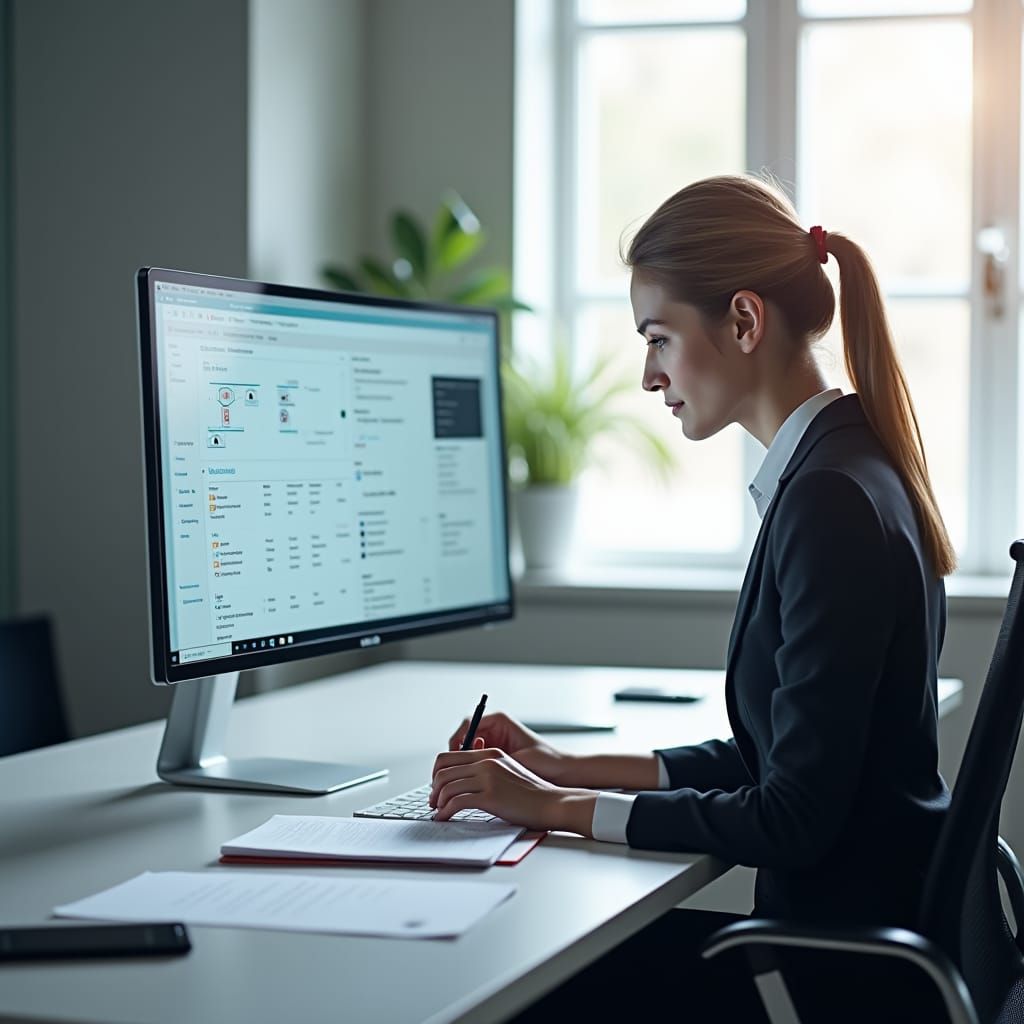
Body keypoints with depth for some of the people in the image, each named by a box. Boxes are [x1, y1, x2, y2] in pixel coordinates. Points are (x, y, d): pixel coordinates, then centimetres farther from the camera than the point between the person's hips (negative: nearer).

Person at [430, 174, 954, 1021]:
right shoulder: (848, 473, 10)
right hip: (861, 926, 9)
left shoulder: (830, 500, -21)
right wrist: (571, 770, 10)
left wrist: (561, 809, -14)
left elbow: (796, 816, -22)